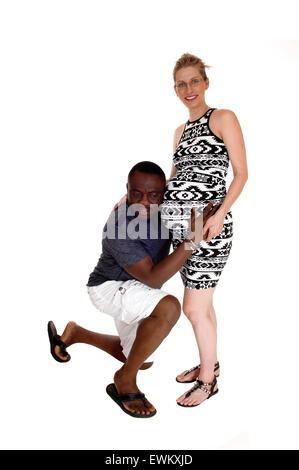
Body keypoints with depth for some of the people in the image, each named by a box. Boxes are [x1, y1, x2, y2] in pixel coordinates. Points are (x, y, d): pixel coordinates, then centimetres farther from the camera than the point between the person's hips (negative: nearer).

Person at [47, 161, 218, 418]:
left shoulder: (165, 204, -15)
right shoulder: (118, 227, -33)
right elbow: (152, 278, -34)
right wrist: (192, 240, -41)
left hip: (137, 291, 8)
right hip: (110, 287, -8)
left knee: (143, 360, 22)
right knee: (169, 308, -37)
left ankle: (75, 334, 36)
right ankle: (125, 381, -15)